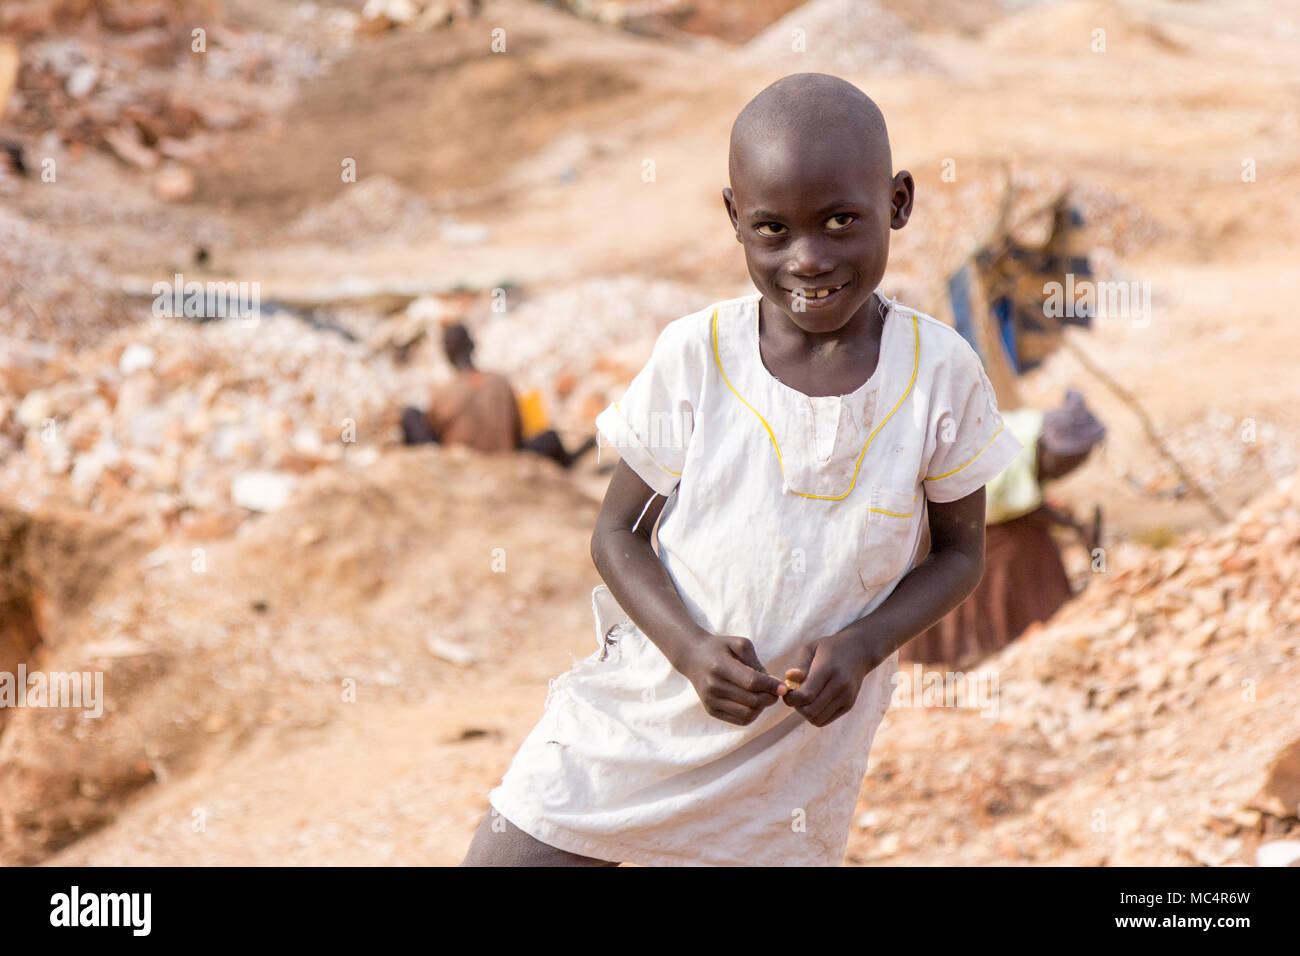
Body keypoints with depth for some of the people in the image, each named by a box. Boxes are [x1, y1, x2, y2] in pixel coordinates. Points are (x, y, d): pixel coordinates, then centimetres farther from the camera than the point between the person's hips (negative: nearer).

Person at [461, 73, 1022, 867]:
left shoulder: (939, 373, -9)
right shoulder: (695, 355, -10)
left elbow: (960, 551, 3)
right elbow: (618, 532, -1)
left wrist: (861, 647, -15)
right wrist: (688, 646, -20)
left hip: (799, 744, 0)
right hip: (636, 711, 0)